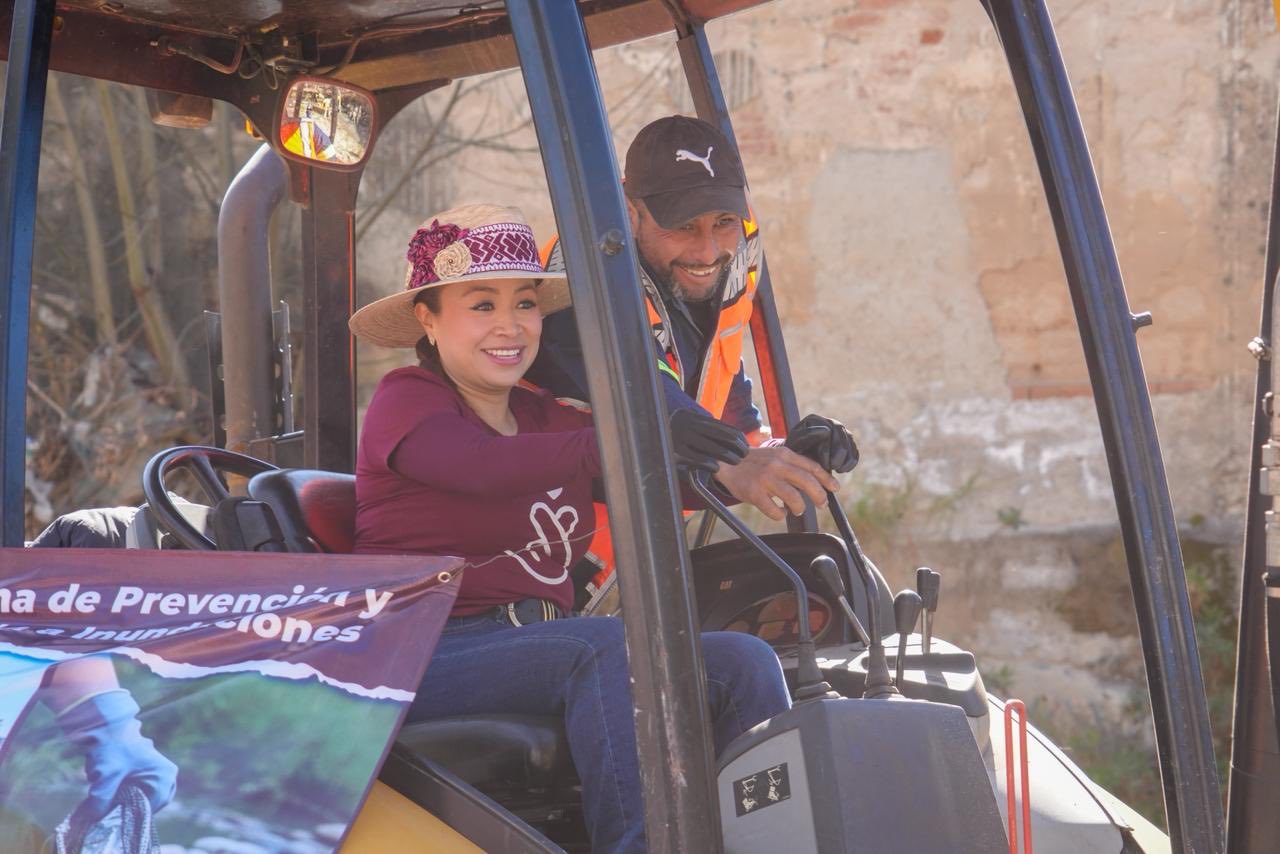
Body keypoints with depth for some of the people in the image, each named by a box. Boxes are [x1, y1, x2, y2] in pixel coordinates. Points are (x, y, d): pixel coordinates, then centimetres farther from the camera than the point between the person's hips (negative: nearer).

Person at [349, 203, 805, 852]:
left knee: (742, 661, -12)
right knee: (609, 644, -32)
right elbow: (483, 466, -25)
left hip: (537, 650, 7)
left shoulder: (546, 419, 19)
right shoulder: (405, 401, -1)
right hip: (424, 658, -7)